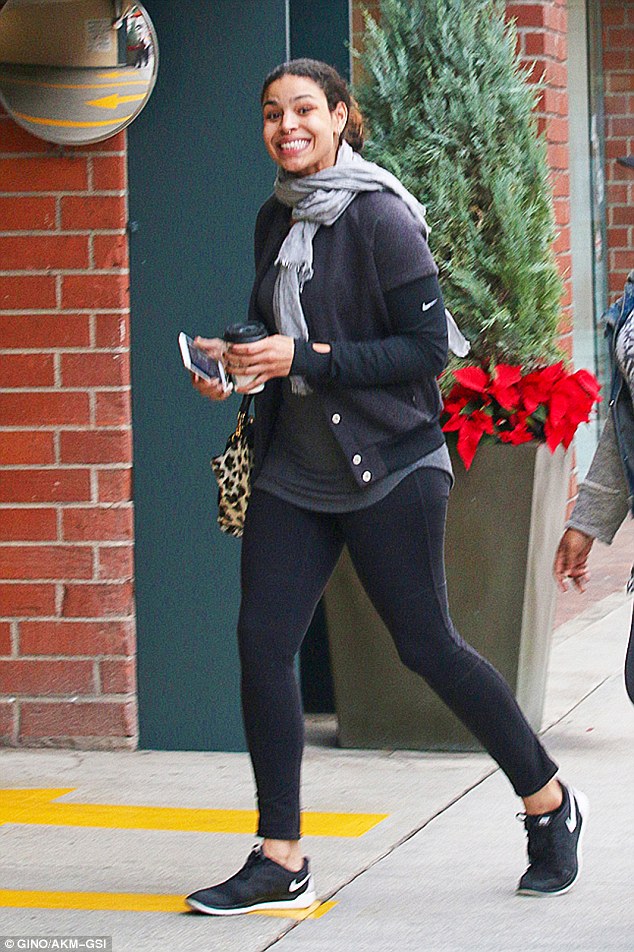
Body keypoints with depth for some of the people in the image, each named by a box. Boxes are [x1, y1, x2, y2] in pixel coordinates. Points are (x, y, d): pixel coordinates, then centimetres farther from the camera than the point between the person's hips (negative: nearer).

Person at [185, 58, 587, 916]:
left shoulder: (381, 218, -13)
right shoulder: (276, 219, 9)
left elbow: (428, 347, -16)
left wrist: (307, 357, -21)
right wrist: (238, 358, 1)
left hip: (387, 466, -6)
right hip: (295, 470, 7)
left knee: (426, 645, 0)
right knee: (261, 642, -3)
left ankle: (550, 803, 20)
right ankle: (281, 862, 4)